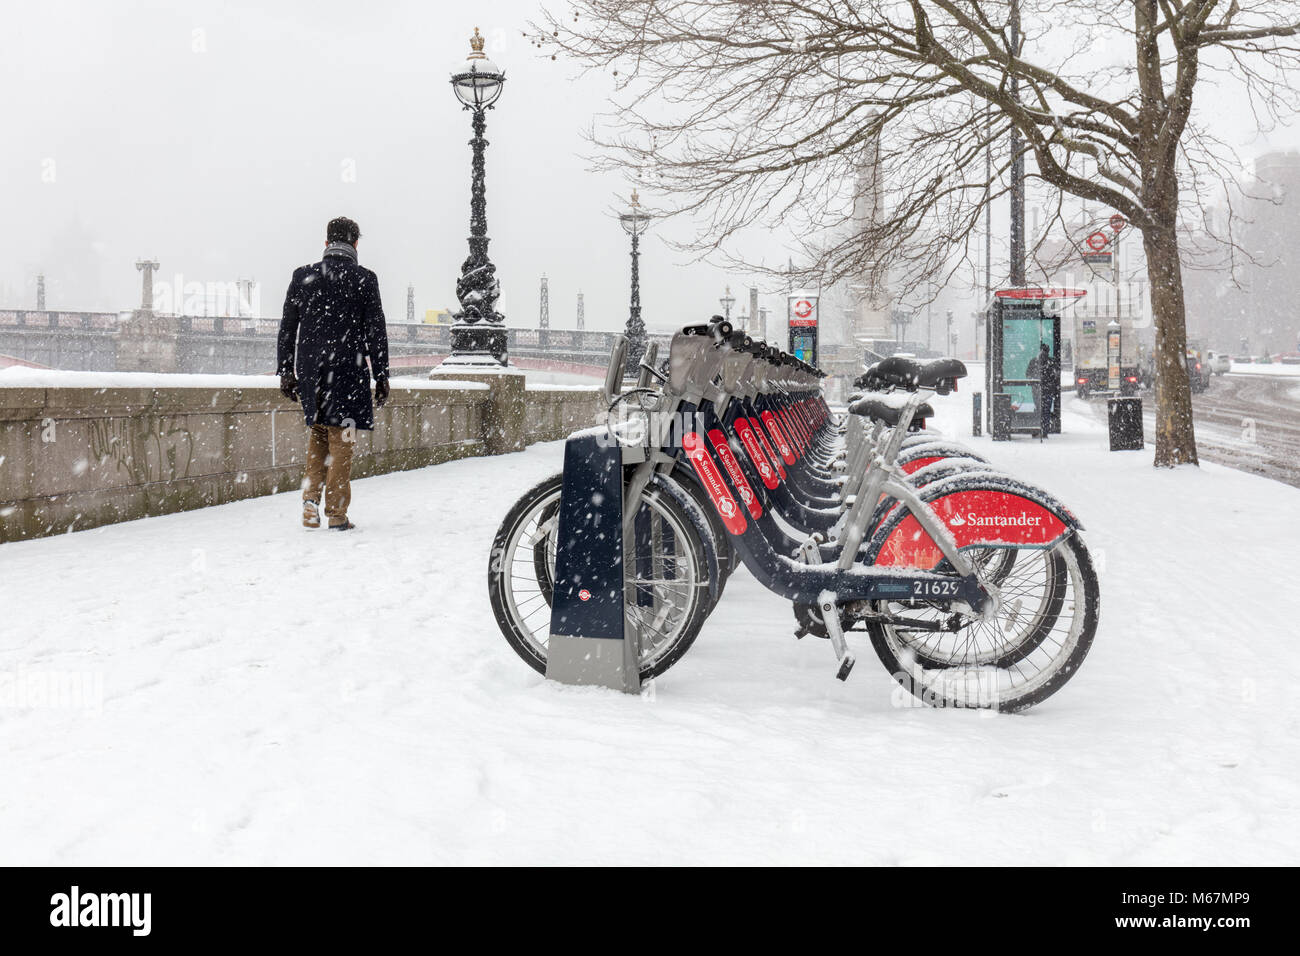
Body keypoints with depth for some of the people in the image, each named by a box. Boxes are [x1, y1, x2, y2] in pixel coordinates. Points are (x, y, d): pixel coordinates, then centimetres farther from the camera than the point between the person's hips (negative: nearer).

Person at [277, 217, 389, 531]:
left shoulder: (302, 276, 6)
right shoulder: (364, 279, -3)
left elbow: (287, 328, 7)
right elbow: (376, 332, -3)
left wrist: (286, 372, 13)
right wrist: (381, 377, 1)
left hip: (309, 370, 3)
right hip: (348, 370, -3)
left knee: (317, 435, 18)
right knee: (341, 440, 1)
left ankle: (311, 498, 5)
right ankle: (337, 514, 2)